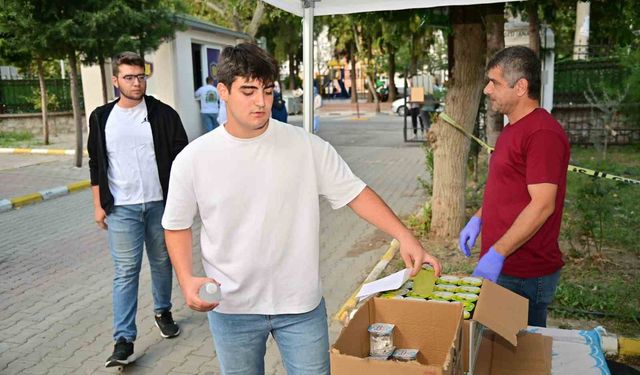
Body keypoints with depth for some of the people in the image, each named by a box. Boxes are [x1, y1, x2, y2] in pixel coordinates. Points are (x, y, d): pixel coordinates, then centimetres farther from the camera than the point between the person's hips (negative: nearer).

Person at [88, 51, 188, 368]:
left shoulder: (163, 114, -2)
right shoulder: (102, 117, 3)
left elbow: (180, 157, 1)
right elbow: (96, 165, 9)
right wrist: (98, 205, 5)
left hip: (160, 203, 1)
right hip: (121, 208, 0)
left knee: (162, 262, 14)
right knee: (125, 271, -1)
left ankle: (163, 311, 36)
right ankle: (124, 340, 3)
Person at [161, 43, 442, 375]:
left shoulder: (307, 147, -9)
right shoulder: (193, 160, -8)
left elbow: (354, 192, -4)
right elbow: (177, 225, 3)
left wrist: (403, 235, -15)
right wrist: (187, 280, -12)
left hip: (301, 303, 0)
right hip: (231, 309, 1)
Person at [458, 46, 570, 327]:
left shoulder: (542, 133, -19)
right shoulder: (513, 129, 13)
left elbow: (542, 205, -24)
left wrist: (497, 253, -23)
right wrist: (478, 219, 11)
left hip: (525, 275, -9)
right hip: (501, 266, 10)